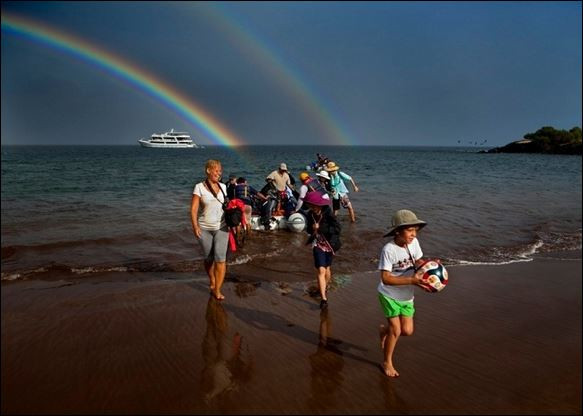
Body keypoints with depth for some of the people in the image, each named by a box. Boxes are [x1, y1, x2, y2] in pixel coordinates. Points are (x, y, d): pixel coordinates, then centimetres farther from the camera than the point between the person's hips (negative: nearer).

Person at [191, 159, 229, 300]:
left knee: (220, 258, -12)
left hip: (221, 227, 1)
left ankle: (217, 290, -4)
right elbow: (194, 208, -8)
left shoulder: (223, 187, 7)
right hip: (204, 229, -1)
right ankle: (212, 281, 37)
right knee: (209, 258, 10)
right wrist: (195, 226, -19)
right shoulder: (199, 187, -4)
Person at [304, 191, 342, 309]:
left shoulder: (328, 214, -18)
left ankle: (324, 288, 43)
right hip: (318, 244, 2)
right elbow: (309, 229, 11)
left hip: (329, 244, -1)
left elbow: (338, 228, -24)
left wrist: (320, 228, -28)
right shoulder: (311, 215, -5)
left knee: (327, 268, 17)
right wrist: (311, 229, -14)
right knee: (321, 270, -10)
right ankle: (324, 298, -8)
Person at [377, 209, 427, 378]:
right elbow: (386, 278, -28)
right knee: (396, 331, -2)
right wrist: (412, 280, -34)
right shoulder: (389, 249, -26)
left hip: (407, 296, 5)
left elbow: (418, 261, 7)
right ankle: (387, 362, 24)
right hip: (389, 295, -5)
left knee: (407, 331, 5)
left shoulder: (414, 243, -10)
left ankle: (384, 330, 38)